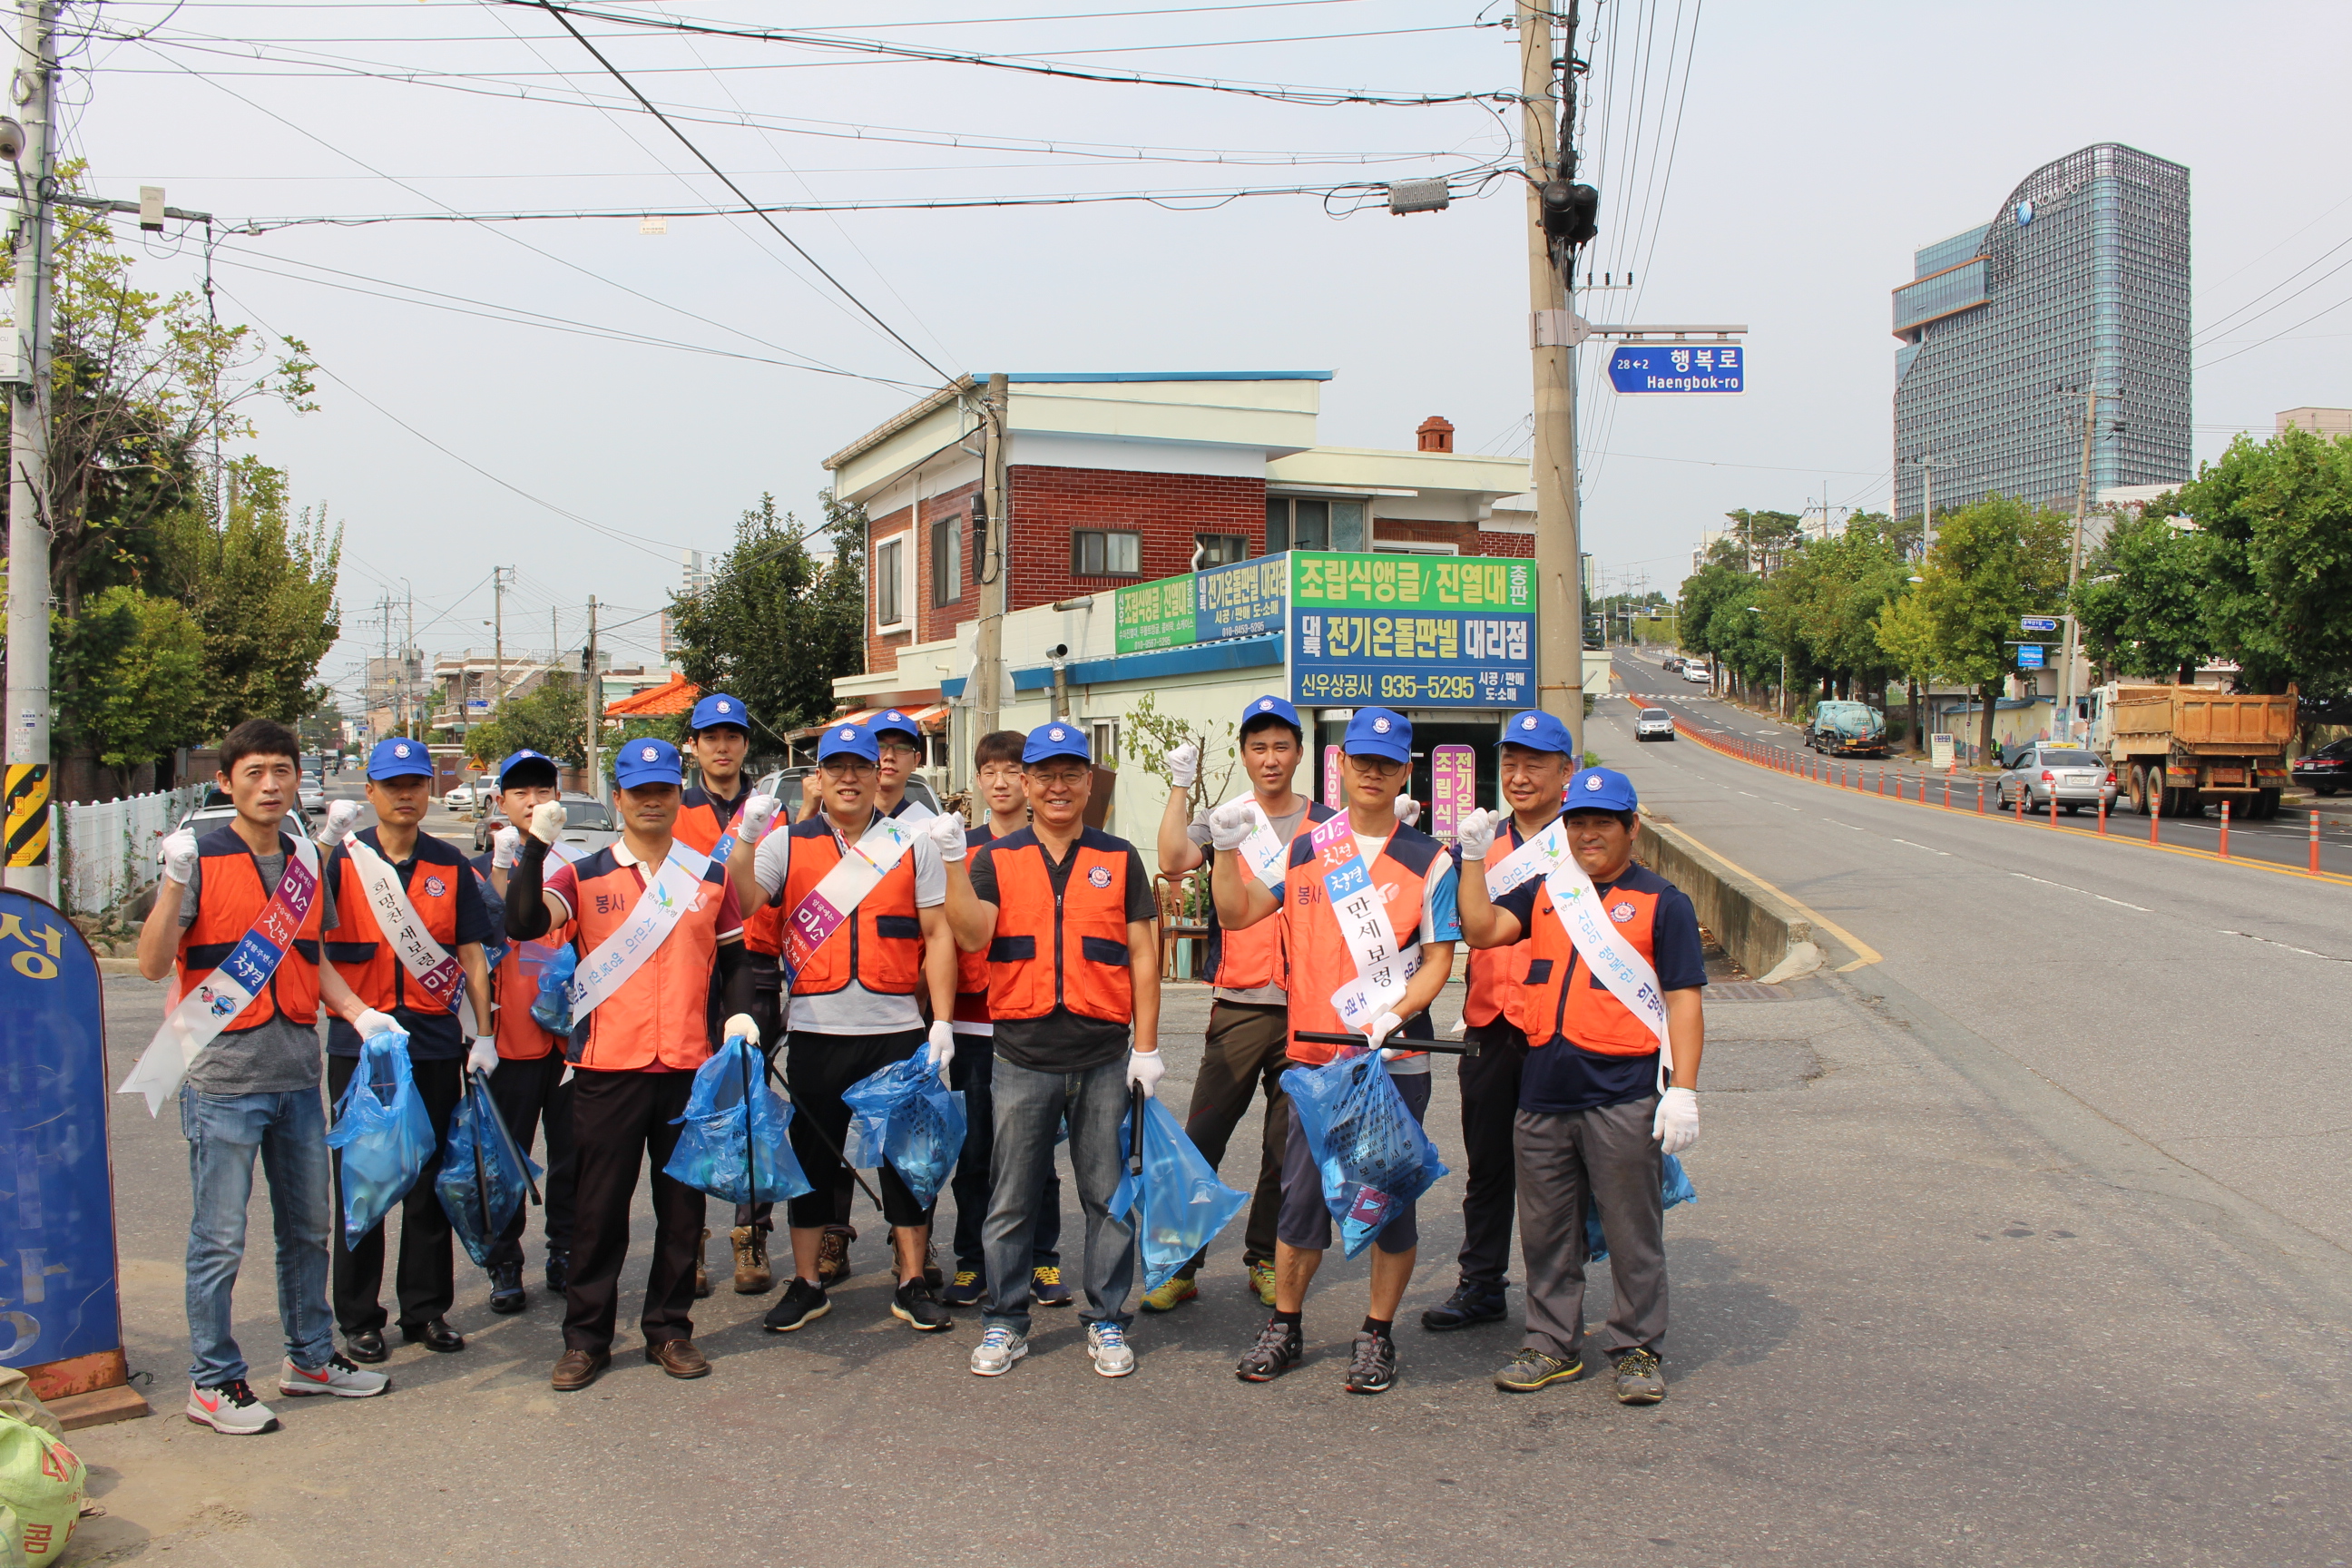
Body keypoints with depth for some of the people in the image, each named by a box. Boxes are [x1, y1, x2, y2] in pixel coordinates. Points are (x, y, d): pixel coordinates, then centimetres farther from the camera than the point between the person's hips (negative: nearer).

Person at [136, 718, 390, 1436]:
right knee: (220, 1240, 1)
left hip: (296, 1074, 6)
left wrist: (360, 1012, 6)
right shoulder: (200, 857, -8)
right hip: (221, 1078, -6)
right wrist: (174, 879, -26)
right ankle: (213, 1381, 15)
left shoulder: (305, 861, 10)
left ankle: (311, 1356, 30)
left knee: (308, 1226, 15)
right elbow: (152, 964, -14)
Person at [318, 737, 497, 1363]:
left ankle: (427, 1309, 19)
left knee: (431, 1180, 8)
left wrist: (484, 1034, 2)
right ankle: (358, 1317, 16)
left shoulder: (450, 865, 6)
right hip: (359, 1040, -2)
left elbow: (471, 953, 7)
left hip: (434, 1041, 2)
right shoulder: (342, 859, 0)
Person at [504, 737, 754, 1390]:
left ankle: (669, 1329, 22)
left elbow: (733, 956, 16)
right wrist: (535, 845, -22)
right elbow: (523, 924, -14)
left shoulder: (710, 875, 8)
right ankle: (586, 1337, 17)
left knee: (683, 1207, 9)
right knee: (598, 1207, 5)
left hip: (689, 1065, 2)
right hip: (607, 1066, -2)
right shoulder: (584, 875, 2)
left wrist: (739, 1014, 0)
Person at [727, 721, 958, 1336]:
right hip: (815, 1031, 0)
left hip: (897, 1031, 0)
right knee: (813, 1156, 9)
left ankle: (912, 1284, 17)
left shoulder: (913, 846, 6)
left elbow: (937, 935, 4)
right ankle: (806, 1285, 22)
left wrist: (942, 1021, -4)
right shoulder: (787, 844, 6)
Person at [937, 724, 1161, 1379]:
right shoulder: (996, 858, 6)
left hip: (1105, 1059, 0)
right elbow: (972, 937, -9)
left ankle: (1106, 1322, 19)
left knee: (1110, 1197, 6)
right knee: (1010, 1201, 7)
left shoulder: (1119, 859, 8)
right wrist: (954, 862, -19)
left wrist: (1146, 1045, 1)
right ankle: (1004, 1323, 20)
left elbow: (1142, 954, 6)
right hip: (1023, 1058, 0)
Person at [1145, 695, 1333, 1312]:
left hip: (1307, 1007, 1)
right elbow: (1174, 861, -12)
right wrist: (1181, 785, -11)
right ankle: (1179, 1266, 7)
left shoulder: (1327, 825, 8)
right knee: (1201, 1139, -3)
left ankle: (1264, 1259, 23)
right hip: (1239, 1006, -1)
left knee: (1287, 1146, 8)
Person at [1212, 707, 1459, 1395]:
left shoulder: (1428, 860, 0)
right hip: (1316, 1056, 2)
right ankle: (1284, 1326, 22)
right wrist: (1227, 849, -7)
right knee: (1301, 1194, 6)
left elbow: (1438, 960, -3)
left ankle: (1378, 1334, 20)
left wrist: (1392, 1016, -19)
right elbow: (1237, 912, 9)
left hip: (1397, 1059, -2)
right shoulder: (1304, 848, 8)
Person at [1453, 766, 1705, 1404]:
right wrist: (1474, 857, -5)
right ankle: (1553, 1345, 25)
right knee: (1545, 1230, 12)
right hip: (1543, 1094, 4)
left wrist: (1683, 1091, -10)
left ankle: (1637, 1350, 19)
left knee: (1632, 1232, 4)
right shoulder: (1544, 890, 14)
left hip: (1624, 1100, -4)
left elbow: (1684, 1000, -3)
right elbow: (1482, 930, 1)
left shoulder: (1661, 901, 1)